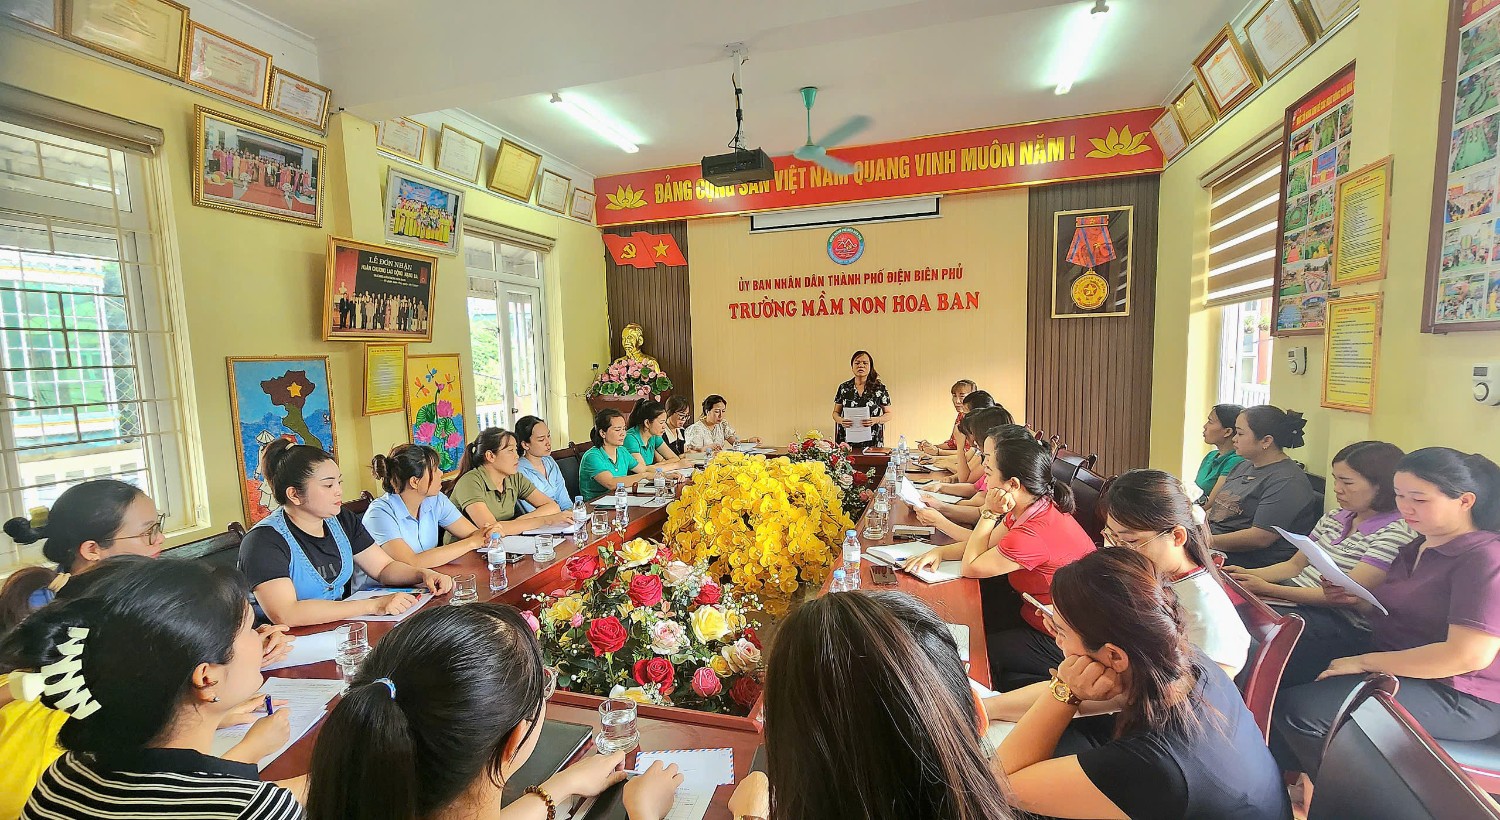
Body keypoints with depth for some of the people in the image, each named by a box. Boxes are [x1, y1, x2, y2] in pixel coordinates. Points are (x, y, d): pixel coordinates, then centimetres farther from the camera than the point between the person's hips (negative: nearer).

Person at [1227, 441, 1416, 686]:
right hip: (1295, 598, 7)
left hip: (1339, 621, -7)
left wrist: (1268, 588, -22)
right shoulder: (1334, 518, 15)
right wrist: (1249, 574, -2)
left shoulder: (1398, 531, -9)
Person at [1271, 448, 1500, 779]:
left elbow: (1469, 655, -25)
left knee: (1301, 709, -24)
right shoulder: (1418, 547, 12)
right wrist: (1359, 601, 1)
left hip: (1457, 696, -9)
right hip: (1394, 662, 9)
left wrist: (1364, 662, -21)